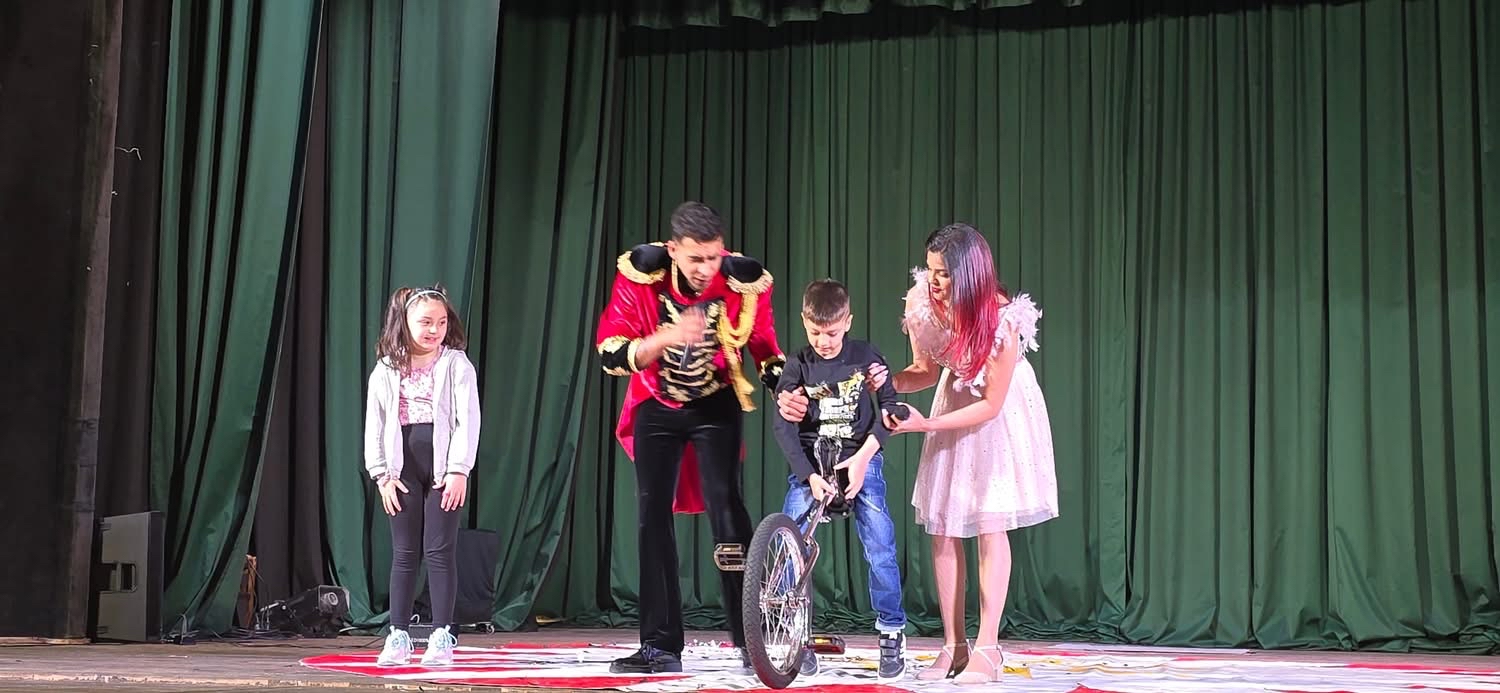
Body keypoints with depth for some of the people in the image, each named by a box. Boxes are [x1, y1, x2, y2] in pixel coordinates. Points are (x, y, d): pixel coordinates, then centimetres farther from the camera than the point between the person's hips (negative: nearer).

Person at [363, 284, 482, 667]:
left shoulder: (456, 365, 1)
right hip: (403, 468, 2)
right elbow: (374, 424, 7)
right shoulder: (387, 370, 8)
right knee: (403, 553, 5)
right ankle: (398, 637, 10)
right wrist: (382, 474, 0)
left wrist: (458, 470, -11)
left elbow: (468, 419, -4)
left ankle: (442, 636, 2)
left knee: (439, 550, -3)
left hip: (443, 467, -2)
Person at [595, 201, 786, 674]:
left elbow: (766, 350, -3)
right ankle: (661, 646, 7)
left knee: (725, 505, -16)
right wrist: (668, 337, -37)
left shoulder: (744, 282, -20)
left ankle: (751, 639, -10)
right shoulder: (640, 274, -22)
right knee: (653, 515, 0)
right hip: (657, 405, 2)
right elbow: (612, 355, -21)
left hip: (717, 404, -1)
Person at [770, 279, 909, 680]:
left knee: (879, 545, -13)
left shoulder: (866, 357, -3)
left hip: (860, 461, -1)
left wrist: (863, 457, -13)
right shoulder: (798, 366, -3)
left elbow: (889, 408, -2)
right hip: (809, 465, 1)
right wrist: (809, 476, -17)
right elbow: (784, 427, -7)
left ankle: (892, 633, 0)